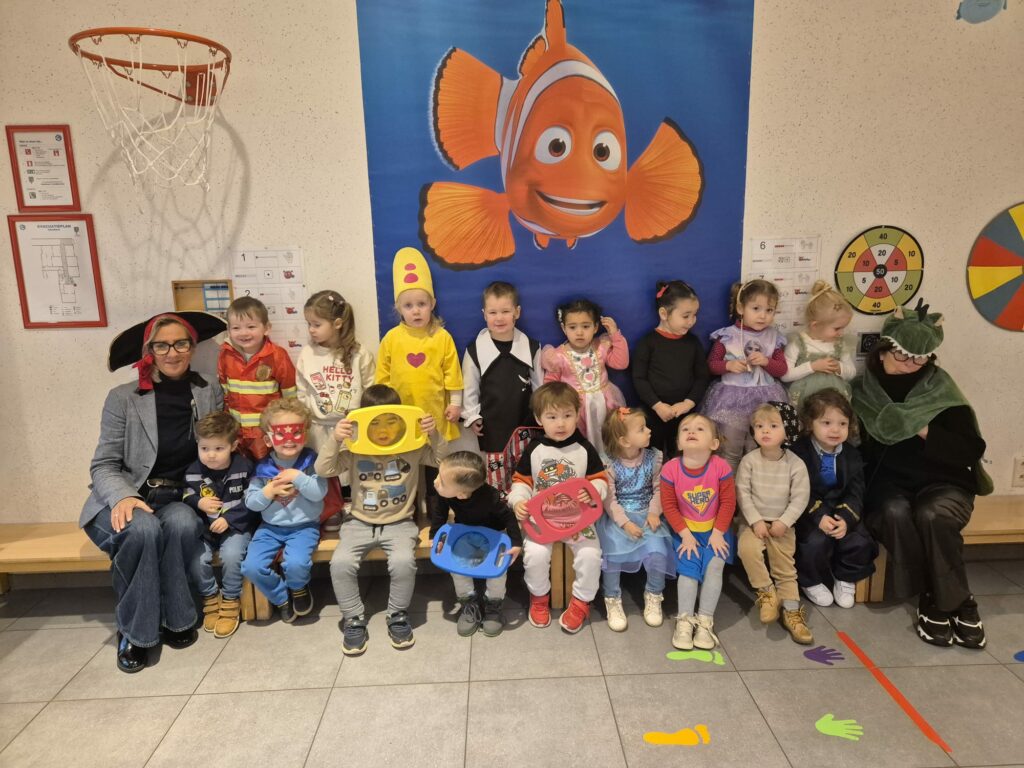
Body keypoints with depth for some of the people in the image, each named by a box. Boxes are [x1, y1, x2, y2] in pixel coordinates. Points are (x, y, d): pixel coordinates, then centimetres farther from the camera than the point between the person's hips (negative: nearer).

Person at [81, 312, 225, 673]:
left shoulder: (210, 391, 2)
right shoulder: (123, 398, -2)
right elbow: (103, 464, -4)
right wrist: (123, 497, -24)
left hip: (180, 500, 1)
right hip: (129, 501, -1)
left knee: (183, 524, -33)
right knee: (143, 529, -33)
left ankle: (174, 619, -10)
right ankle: (134, 630, -10)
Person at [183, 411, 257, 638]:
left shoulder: (244, 467, -9)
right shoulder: (193, 471, -2)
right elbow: (185, 498, 7)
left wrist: (228, 519, -16)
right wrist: (198, 503, -15)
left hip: (236, 526, -3)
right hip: (205, 528, 3)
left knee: (231, 555, -28)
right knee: (196, 558, -22)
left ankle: (231, 602, -4)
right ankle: (210, 598, 6)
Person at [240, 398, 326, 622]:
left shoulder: (311, 460, -6)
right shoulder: (263, 467, 1)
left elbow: (319, 493, -15)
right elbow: (250, 502, 3)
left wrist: (298, 477, -22)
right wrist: (269, 491, -15)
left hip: (304, 526, -3)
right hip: (270, 527, 4)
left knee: (296, 564, -29)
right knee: (251, 567, -16)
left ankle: (298, 588, 11)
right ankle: (281, 597, 14)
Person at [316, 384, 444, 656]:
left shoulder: (412, 448, -4)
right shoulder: (354, 449, -5)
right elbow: (323, 470, -11)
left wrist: (434, 435, -22)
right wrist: (334, 440, -25)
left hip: (399, 523, -1)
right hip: (360, 522, 1)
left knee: (404, 561, -28)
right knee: (340, 563, -23)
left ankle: (398, 616, 0)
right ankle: (353, 619, 1)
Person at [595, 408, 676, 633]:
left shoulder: (653, 457, -2)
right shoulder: (609, 464, -13)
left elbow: (658, 489, 2)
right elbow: (609, 499, -13)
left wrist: (654, 513, -13)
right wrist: (625, 523, -22)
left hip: (645, 514, 2)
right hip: (616, 517, -2)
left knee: (657, 551, -20)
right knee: (612, 552, -23)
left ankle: (653, 596, 9)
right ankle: (613, 600, 3)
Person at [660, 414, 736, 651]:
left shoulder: (721, 467, -15)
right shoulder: (670, 469, -14)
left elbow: (728, 502, -8)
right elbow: (669, 505, -9)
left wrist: (717, 533, -12)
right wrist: (685, 534, -13)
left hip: (715, 530, 0)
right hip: (686, 531, 0)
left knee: (715, 565, -18)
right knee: (688, 567, -15)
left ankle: (705, 621, -7)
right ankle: (684, 621, -4)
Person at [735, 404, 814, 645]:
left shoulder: (795, 463, -7)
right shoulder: (749, 460, -7)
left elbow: (800, 498, -6)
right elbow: (742, 493, -8)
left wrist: (784, 522, -16)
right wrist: (755, 521, -16)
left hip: (782, 523, 1)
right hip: (754, 520, 0)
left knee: (785, 564, -1)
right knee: (747, 548, -26)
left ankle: (791, 610, 10)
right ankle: (767, 592, -9)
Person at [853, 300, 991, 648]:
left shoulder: (939, 388, -2)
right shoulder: (863, 390, 1)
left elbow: (972, 449, -6)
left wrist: (924, 429, -17)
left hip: (942, 481, 0)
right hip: (889, 482, 1)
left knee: (932, 516, -33)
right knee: (895, 512, -33)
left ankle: (957, 603, -13)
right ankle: (930, 598, -17)